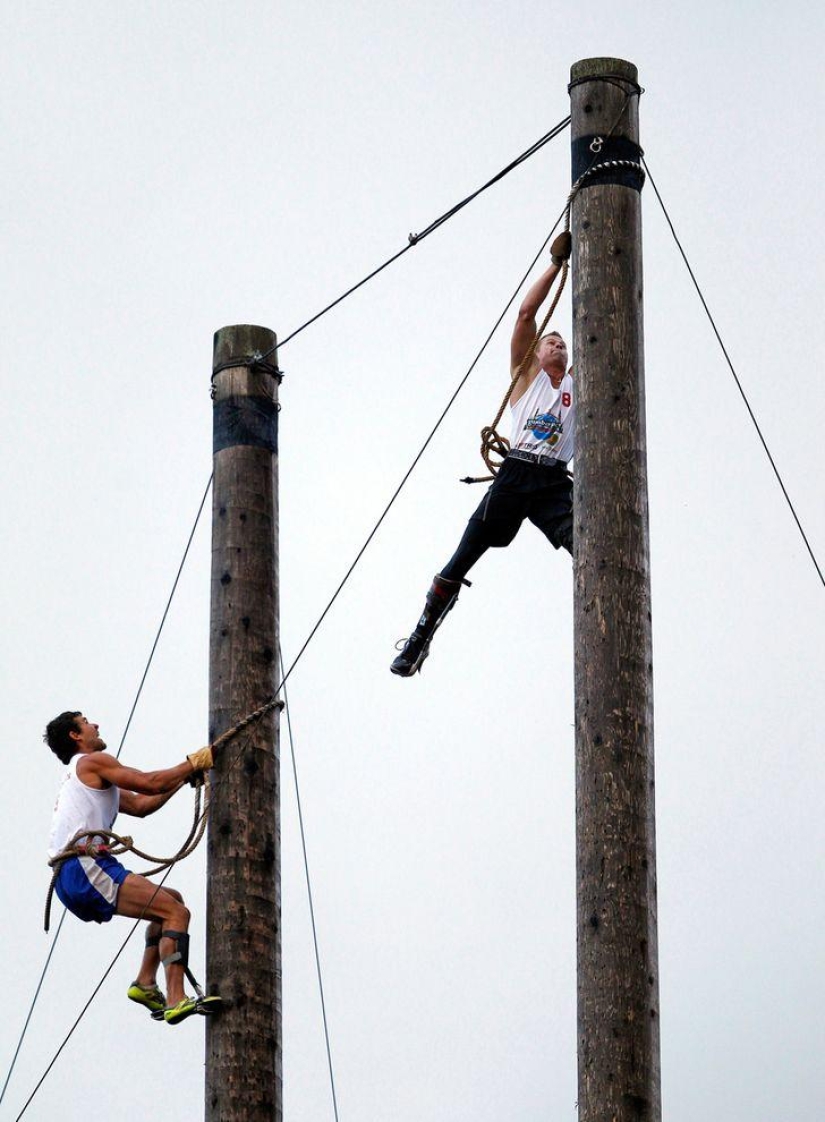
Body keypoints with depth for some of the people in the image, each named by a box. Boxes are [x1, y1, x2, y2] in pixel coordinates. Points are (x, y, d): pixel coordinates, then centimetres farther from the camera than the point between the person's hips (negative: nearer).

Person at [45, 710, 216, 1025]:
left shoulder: (83, 777, 33)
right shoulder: (92, 762, 3)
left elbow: (140, 805, 32)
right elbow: (149, 785, -6)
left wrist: (183, 777, 27)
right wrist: (193, 764, 7)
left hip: (68, 881, 10)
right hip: (85, 868, -10)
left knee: (172, 901, 19)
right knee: (176, 913, -16)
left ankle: (146, 982, 7)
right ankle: (176, 1000, -30)